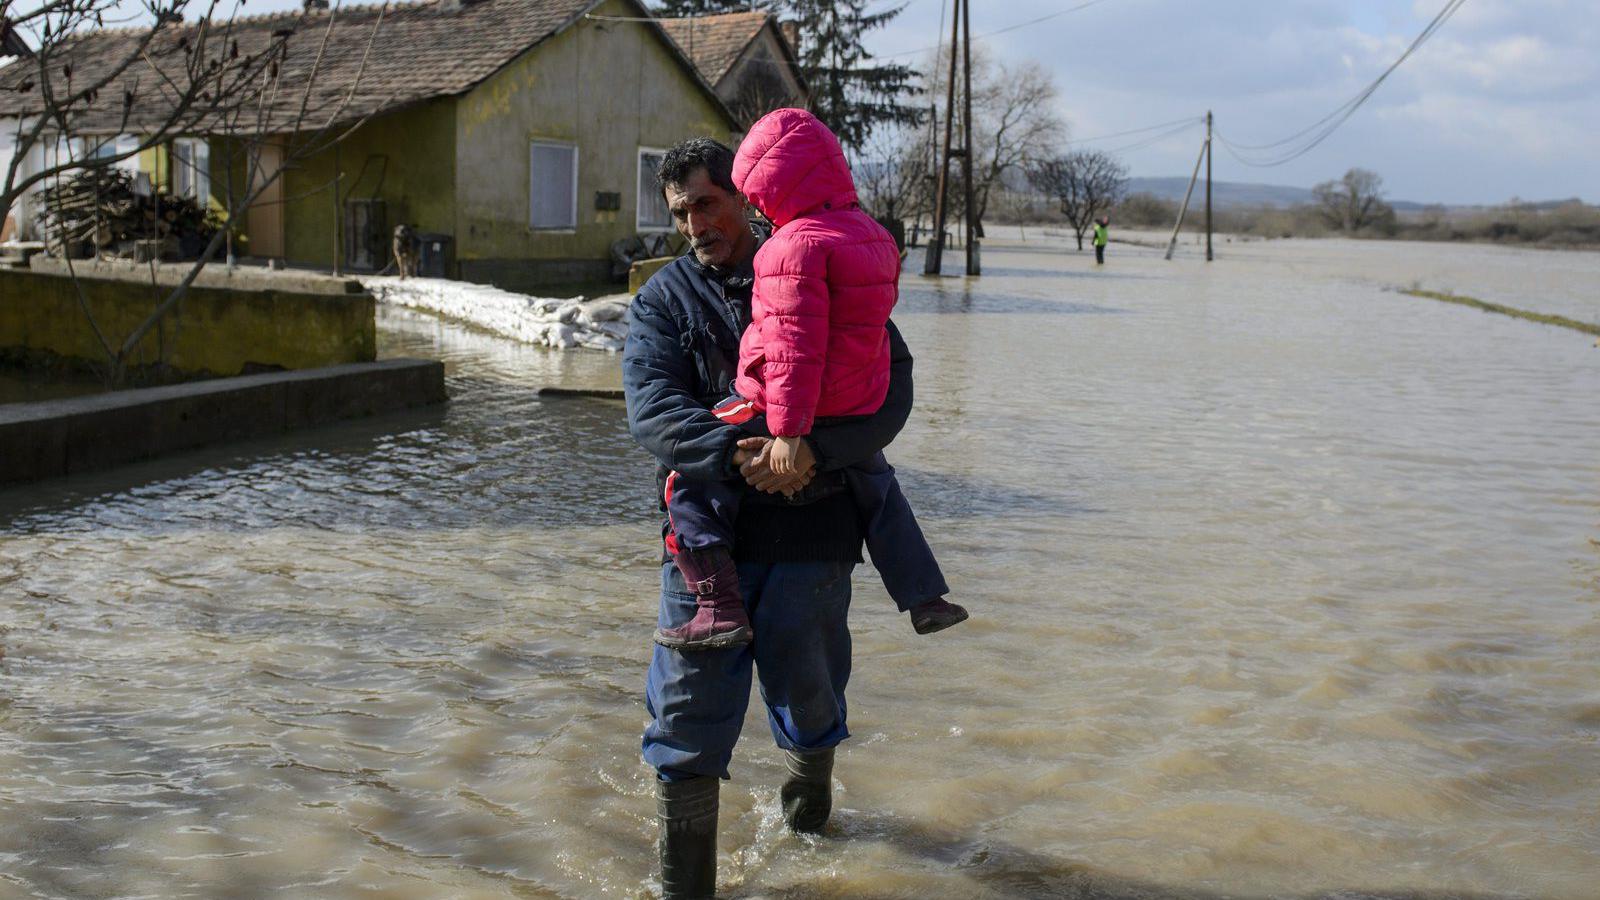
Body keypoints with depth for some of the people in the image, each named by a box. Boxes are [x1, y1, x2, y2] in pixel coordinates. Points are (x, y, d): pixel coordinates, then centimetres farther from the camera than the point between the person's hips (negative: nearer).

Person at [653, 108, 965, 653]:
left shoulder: (798, 245, -19)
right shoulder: (875, 235, 9)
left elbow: (795, 346, -25)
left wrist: (787, 430, -26)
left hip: (778, 405, -8)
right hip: (860, 408, 9)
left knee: (689, 486, -3)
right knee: (876, 485, 33)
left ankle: (720, 608, -14)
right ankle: (924, 598, 37)